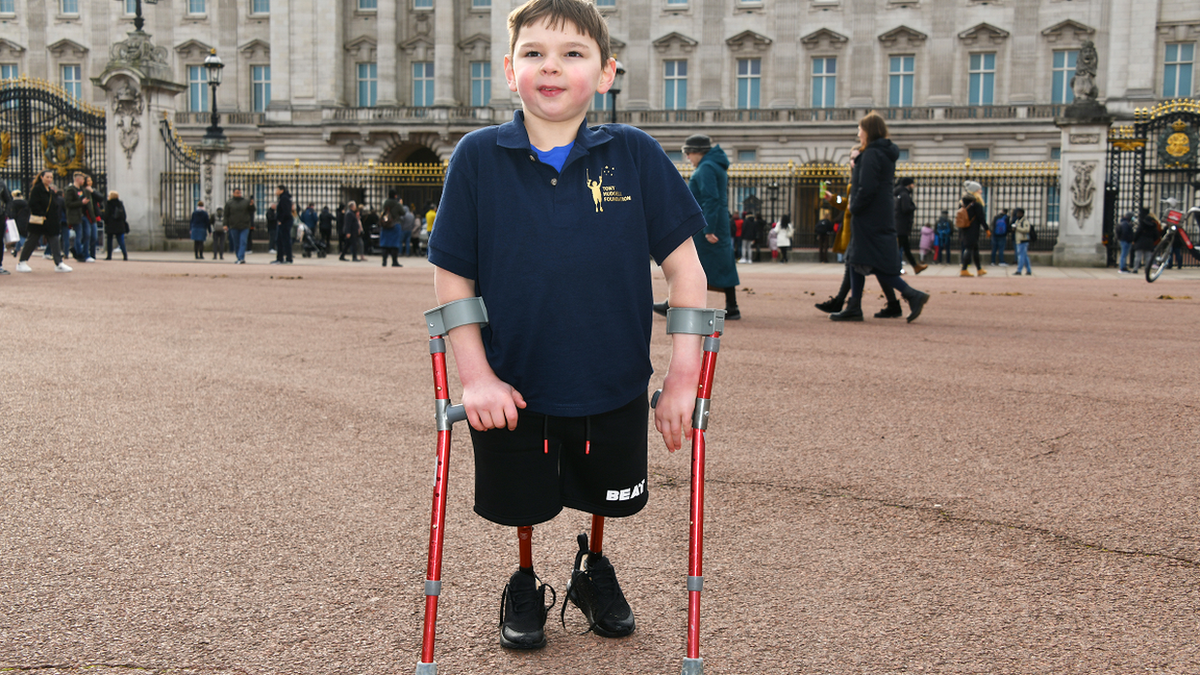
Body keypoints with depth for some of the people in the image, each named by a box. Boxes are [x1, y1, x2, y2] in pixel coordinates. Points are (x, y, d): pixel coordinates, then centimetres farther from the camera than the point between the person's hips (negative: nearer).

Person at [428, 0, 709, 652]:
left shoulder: (635, 155, -11)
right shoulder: (478, 157, -10)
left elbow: (683, 267, -7)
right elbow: (451, 276, -5)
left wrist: (683, 378, -11)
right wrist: (475, 375, -12)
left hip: (613, 384, 1)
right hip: (512, 386, 0)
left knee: (606, 493, 22)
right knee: (521, 500, 18)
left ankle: (594, 570, 53)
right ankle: (524, 583, 49)